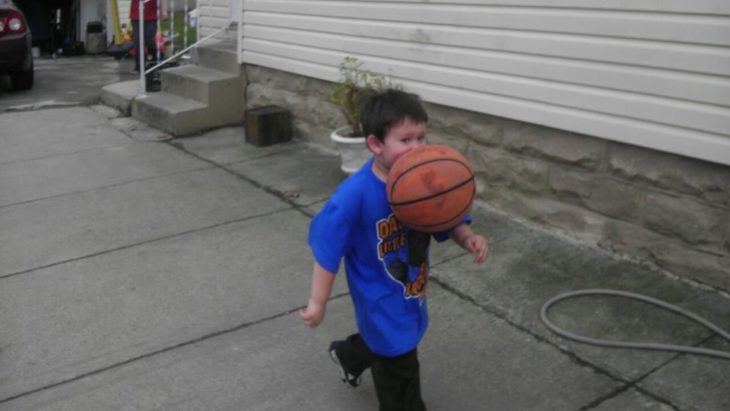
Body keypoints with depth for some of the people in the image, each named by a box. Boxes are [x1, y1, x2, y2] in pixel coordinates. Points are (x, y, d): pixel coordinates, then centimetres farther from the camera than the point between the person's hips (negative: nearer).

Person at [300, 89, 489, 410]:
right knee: (399, 371, 11)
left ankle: (348, 355, 65)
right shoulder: (355, 195, -32)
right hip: (381, 299, -6)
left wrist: (469, 239, -24)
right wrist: (318, 303, -21)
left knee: (386, 343, 33)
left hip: (413, 292, 6)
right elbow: (327, 249, -25)